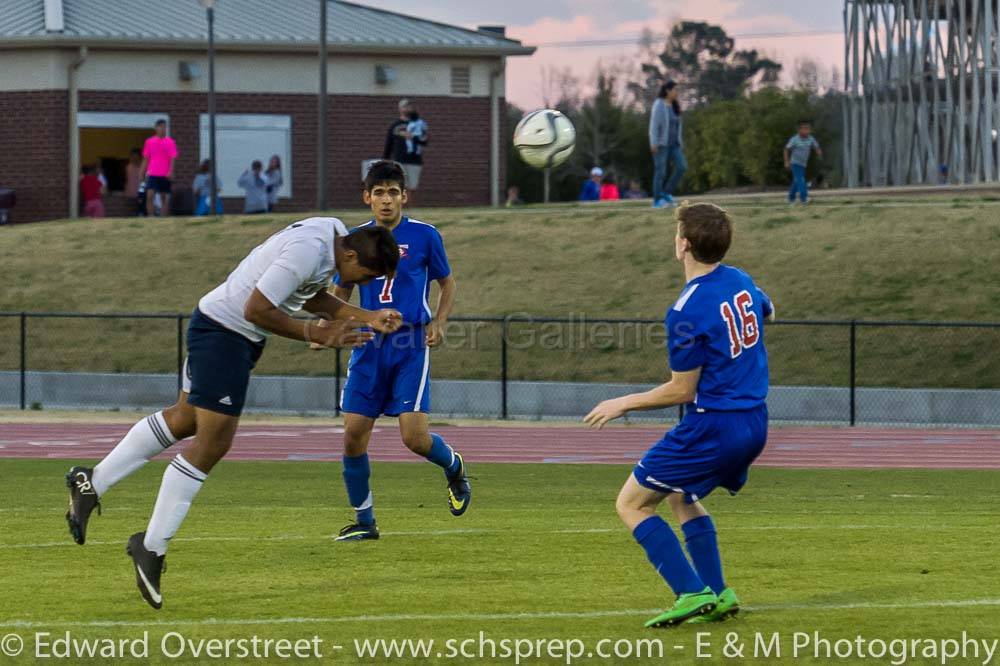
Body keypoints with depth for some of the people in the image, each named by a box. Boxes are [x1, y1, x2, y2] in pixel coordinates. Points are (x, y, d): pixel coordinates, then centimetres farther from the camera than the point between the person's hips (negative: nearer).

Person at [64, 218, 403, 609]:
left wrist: (367, 318, 7)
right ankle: (152, 547, -1)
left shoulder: (335, 232, 3)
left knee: (185, 420, 21)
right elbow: (257, 309, -27)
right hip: (224, 332, -11)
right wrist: (315, 334, -22)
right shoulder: (308, 252, -28)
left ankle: (91, 484, 30)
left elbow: (310, 297, 17)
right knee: (212, 444, -8)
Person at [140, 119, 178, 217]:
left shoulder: (170, 142, 1)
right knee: (149, 196, -13)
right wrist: (142, 172, 7)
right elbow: (146, 159, 12)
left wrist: (170, 171, -18)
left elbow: (172, 159, -4)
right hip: (152, 174, 1)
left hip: (165, 175, -1)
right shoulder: (149, 142, 7)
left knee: (165, 198, 4)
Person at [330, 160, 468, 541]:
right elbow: (342, 292, 15)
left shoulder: (423, 236, -2)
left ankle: (454, 467, 23)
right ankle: (363, 520, 11)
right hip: (369, 344, 3)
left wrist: (439, 323, -6)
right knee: (353, 435, -4)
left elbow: (447, 282, 10)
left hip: (411, 345, -3)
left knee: (414, 437, -12)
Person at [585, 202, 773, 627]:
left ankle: (693, 592, -9)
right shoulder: (741, 282, 4)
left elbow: (681, 391, -14)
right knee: (681, 497, 28)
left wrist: (624, 404, -2)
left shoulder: (687, 312, -20)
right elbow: (766, 312, 29)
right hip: (755, 424, 8)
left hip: (711, 426, -8)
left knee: (631, 504, 2)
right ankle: (718, 594, 18)